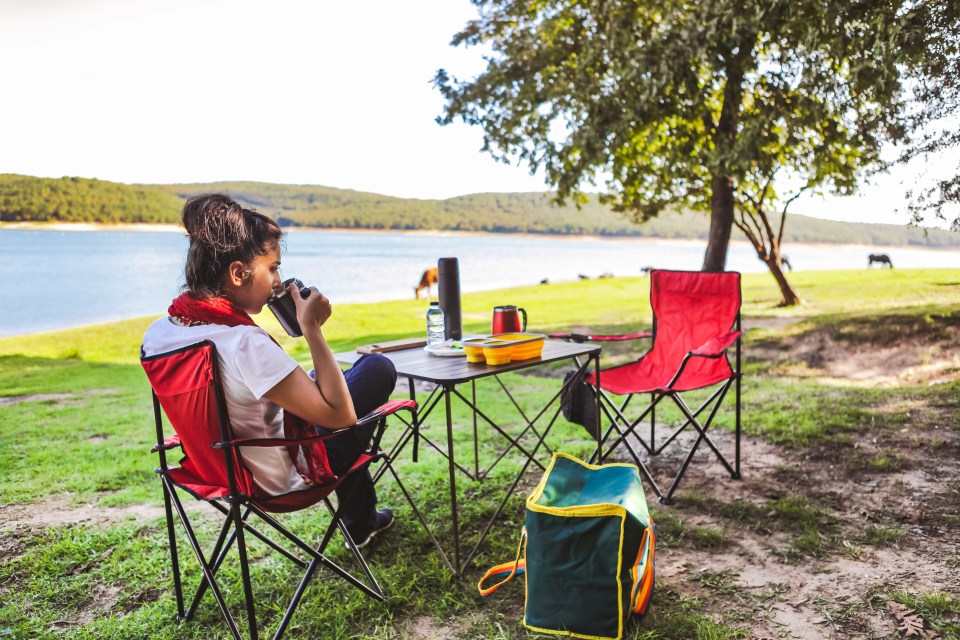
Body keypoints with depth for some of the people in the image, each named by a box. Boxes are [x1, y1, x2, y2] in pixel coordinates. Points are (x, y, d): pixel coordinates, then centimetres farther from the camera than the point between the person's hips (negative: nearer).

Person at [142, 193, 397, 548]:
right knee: (378, 368, 3)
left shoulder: (156, 333, -9)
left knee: (326, 379, 29)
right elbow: (339, 415, -32)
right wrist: (312, 328, -27)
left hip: (219, 467, 8)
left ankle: (361, 519, 41)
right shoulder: (246, 344, -35)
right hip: (280, 481, -7)